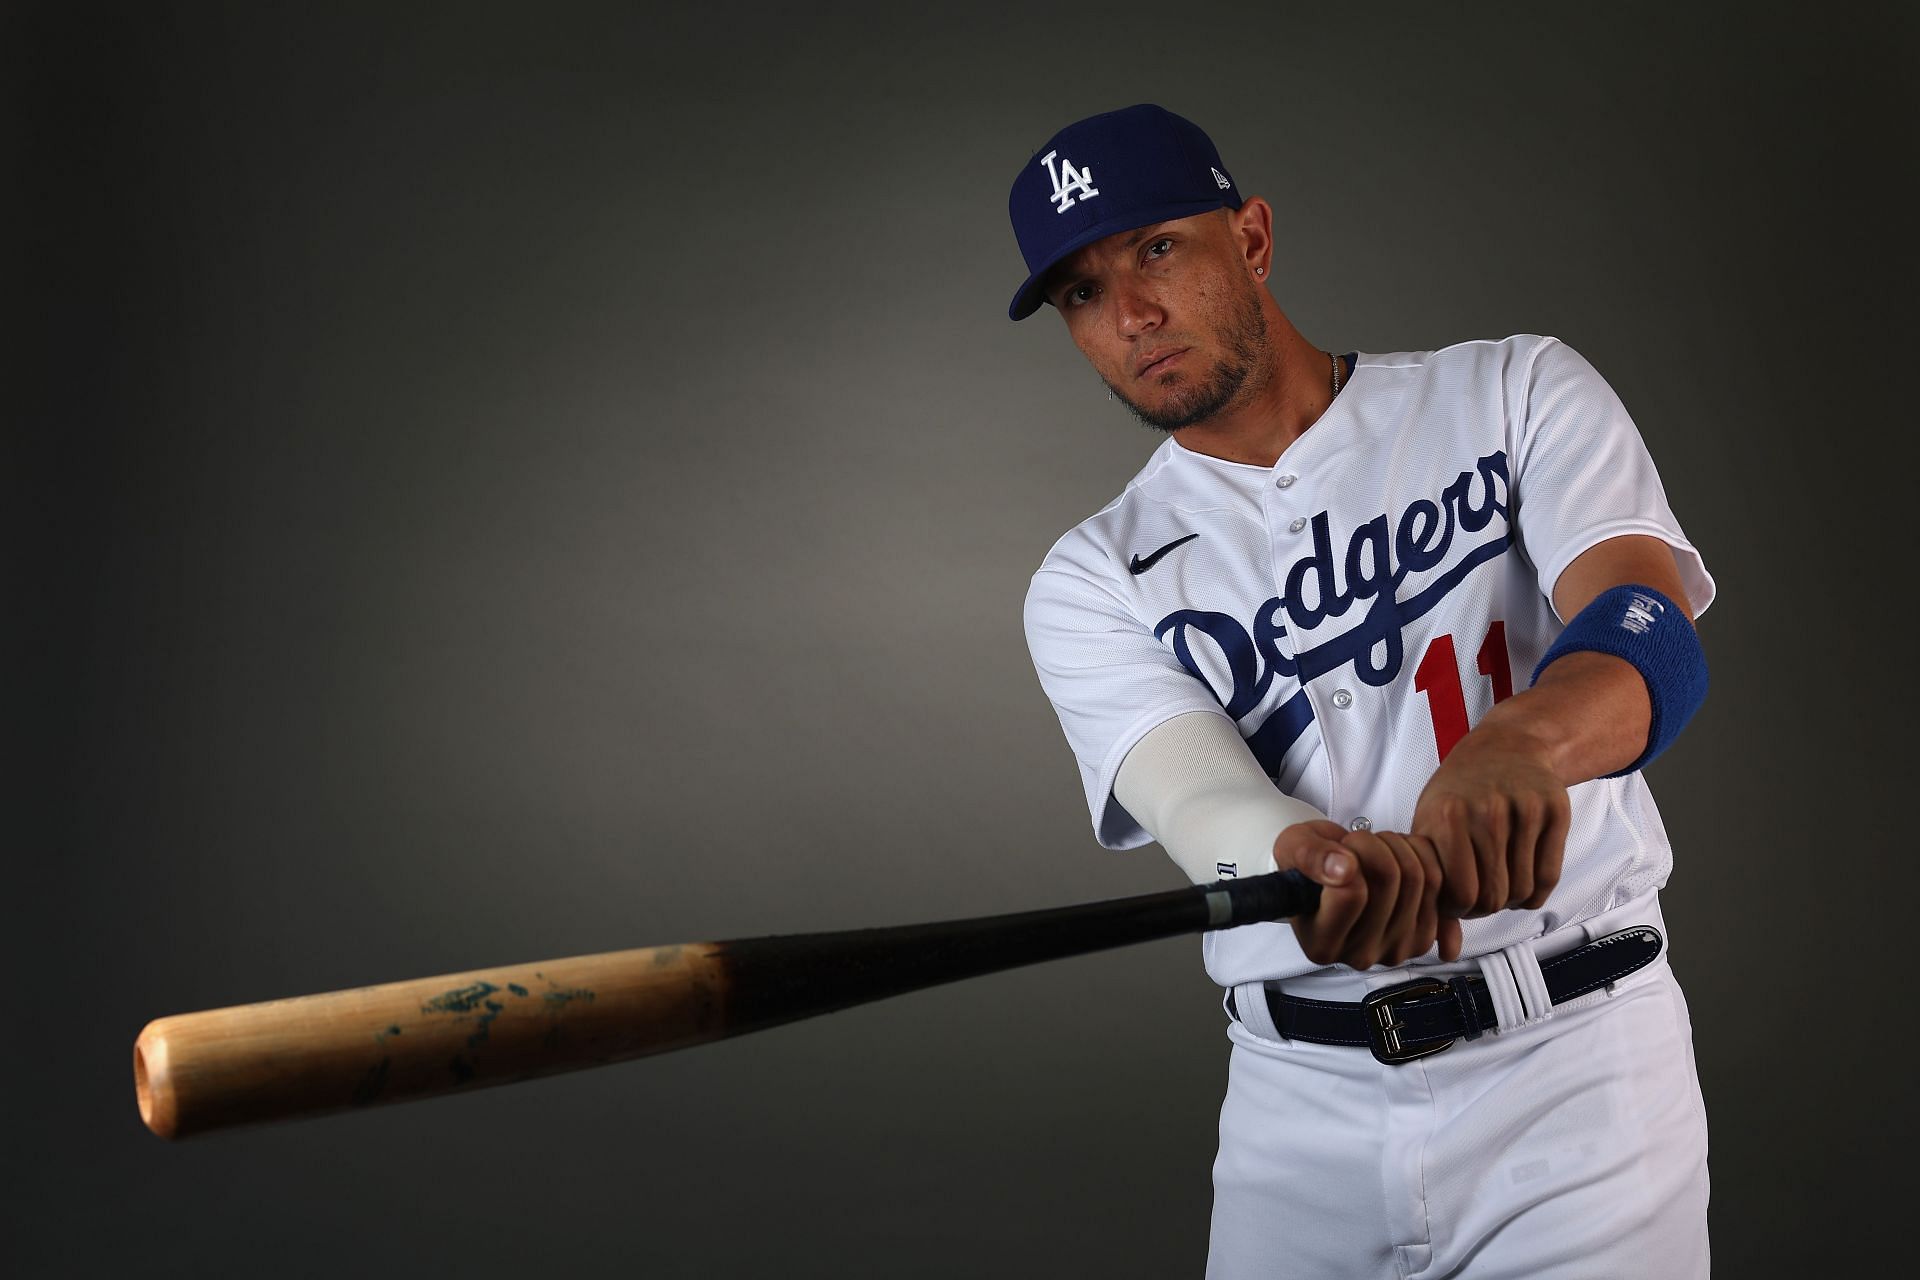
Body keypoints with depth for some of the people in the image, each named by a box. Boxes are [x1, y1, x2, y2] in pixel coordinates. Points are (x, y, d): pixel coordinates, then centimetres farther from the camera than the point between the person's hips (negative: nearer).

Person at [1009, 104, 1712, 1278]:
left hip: (1575, 1059, -1)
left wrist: (1525, 742, -39)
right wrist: (1318, 862, -39)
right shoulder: (1091, 582, 1)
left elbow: (1652, 631, -16)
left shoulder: (1519, 392, -1)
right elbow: (1198, 793, -16)